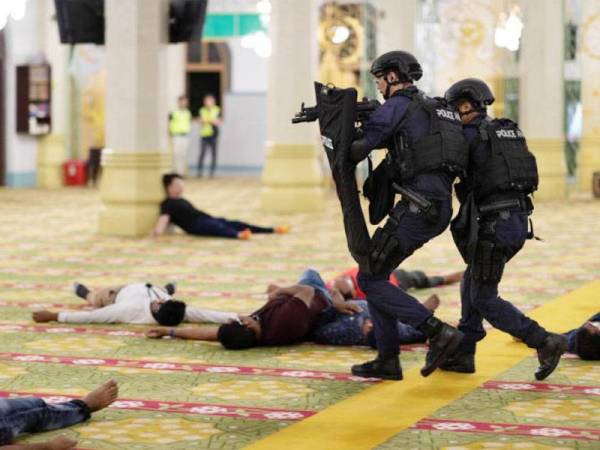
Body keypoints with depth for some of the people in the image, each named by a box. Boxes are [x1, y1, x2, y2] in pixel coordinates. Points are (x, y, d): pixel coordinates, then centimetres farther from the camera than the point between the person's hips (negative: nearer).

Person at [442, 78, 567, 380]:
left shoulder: (470, 137, -8)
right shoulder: (508, 132, 15)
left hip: (494, 226, -8)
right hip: (518, 221, 8)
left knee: (484, 300, 0)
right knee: (471, 283, 21)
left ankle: (545, 343, -11)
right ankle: (462, 355, 24)